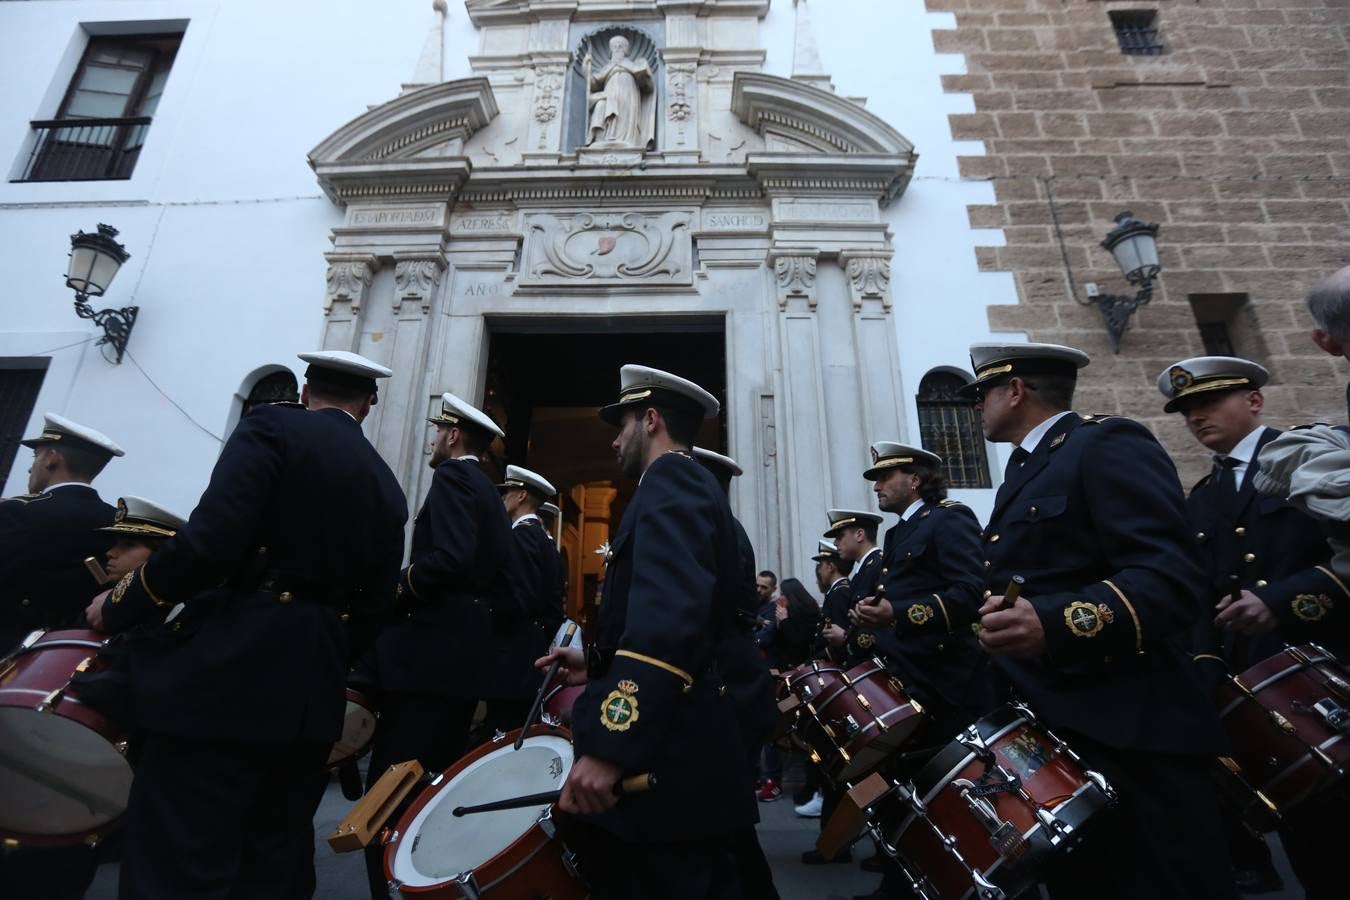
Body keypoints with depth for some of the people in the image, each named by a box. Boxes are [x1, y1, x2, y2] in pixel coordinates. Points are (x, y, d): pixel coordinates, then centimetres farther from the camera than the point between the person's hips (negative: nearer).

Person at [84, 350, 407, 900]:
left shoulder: (274, 426, -5)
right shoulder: (388, 488, 13)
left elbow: (210, 543, -16)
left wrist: (119, 606, -2)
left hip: (225, 673, -6)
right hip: (312, 693, 6)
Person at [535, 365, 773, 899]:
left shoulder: (670, 480, -9)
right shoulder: (696, 489, 21)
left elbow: (670, 613, -27)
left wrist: (609, 746, -31)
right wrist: (600, 665, 15)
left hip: (667, 760, -10)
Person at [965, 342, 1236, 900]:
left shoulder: (1109, 445, -9)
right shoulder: (1024, 473, 20)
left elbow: (1172, 580, -22)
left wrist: (1053, 625, -36)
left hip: (1121, 735, -9)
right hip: (1046, 731, 9)